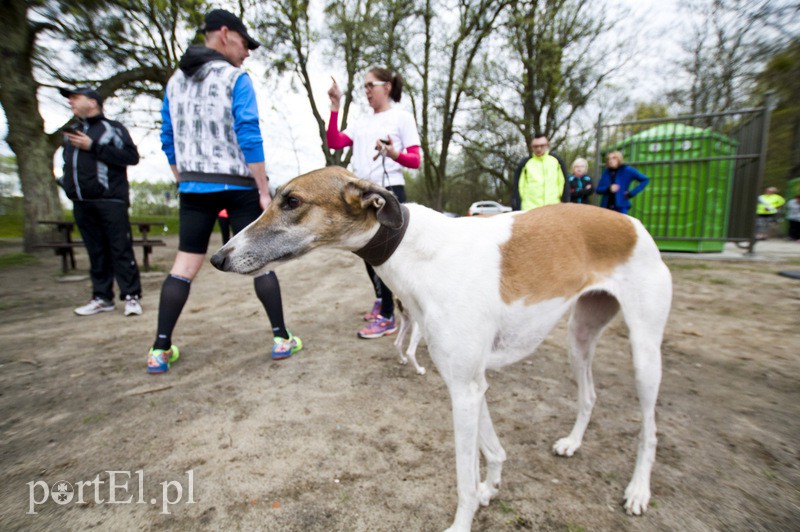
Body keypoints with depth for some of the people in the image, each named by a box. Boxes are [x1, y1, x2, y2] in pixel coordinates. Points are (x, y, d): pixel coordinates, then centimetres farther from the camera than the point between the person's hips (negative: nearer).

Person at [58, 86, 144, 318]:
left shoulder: (112, 128, 4)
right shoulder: (71, 132, 24)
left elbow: (132, 156, -10)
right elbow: (67, 163, 32)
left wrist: (93, 147, -12)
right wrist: (65, 182, 14)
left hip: (110, 201, -6)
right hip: (81, 203, 7)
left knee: (121, 249, -8)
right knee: (96, 252, 7)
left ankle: (131, 296, -5)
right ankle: (102, 297, 12)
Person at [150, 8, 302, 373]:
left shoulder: (175, 81, 15)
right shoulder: (236, 79, -4)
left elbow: (169, 141, 15)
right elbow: (249, 138, -13)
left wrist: (185, 182, 21)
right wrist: (264, 190, -12)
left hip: (194, 188, 5)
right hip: (238, 185, -5)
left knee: (185, 264, 7)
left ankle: (160, 350, 8)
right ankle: (281, 339, 7)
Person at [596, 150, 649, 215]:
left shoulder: (627, 170, -1)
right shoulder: (606, 172, 8)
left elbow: (645, 180, 1)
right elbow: (598, 190, 7)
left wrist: (632, 193, -5)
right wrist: (608, 188, -13)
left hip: (621, 207, -3)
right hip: (606, 207, 3)